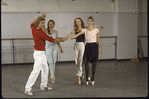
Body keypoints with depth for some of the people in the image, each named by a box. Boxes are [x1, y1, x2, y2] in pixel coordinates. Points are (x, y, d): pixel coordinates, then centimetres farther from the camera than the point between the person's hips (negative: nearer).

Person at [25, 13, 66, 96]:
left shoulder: (34, 29, 1)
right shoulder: (40, 33, -23)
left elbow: (32, 23, 25)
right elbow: (52, 40, -15)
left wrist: (39, 17, 14)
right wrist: (61, 40, 0)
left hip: (42, 53, 10)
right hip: (39, 54, -10)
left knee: (45, 69, 18)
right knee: (36, 71, -10)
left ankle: (43, 86, 28)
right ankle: (27, 90, -7)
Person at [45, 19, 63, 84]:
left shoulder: (56, 32, 9)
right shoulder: (46, 31, 0)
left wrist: (61, 48, 17)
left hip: (54, 47, 3)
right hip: (48, 47, -3)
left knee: (54, 62, 5)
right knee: (50, 62, -6)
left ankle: (52, 75, 17)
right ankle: (52, 76, -4)